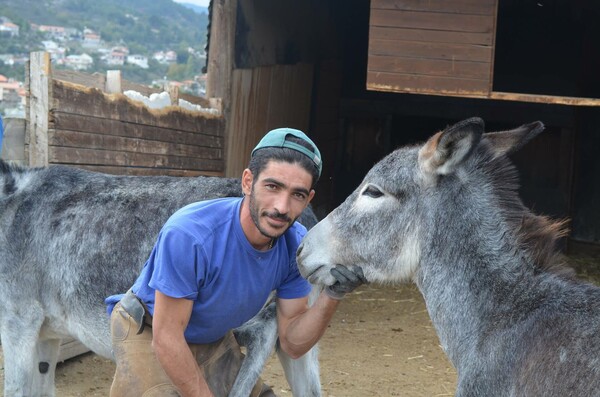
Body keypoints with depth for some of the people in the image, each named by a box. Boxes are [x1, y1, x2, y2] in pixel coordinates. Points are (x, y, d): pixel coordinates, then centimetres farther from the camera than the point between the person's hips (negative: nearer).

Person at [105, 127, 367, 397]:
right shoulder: (188, 233, -36)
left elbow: (293, 344, -12)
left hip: (214, 339, 6)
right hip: (148, 333, -5)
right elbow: (166, 338, -29)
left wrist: (331, 297, -29)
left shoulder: (296, 245, -18)